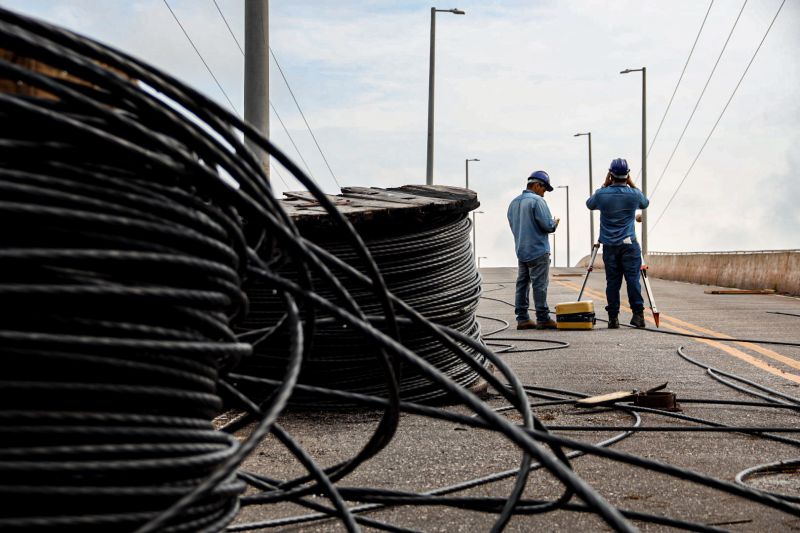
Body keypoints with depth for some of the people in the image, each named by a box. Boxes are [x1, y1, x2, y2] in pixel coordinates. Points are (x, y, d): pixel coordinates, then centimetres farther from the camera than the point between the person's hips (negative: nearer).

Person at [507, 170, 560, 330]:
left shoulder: (514, 203, 13)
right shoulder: (537, 201, -13)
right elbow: (548, 225, -17)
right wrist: (555, 222, 3)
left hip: (521, 250, 8)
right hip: (538, 251, -8)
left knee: (522, 284, 9)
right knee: (540, 285, -5)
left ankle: (522, 318, 10)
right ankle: (543, 318, -3)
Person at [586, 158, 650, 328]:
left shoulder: (602, 194, -4)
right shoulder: (633, 194, -3)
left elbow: (589, 204, 18)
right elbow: (645, 203, 20)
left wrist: (605, 185, 16)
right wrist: (632, 184, 18)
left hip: (609, 245, 1)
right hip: (629, 244, -1)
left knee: (612, 282, 3)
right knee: (633, 279, -1)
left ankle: (613, 318, 2)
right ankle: (638, 314, -6)